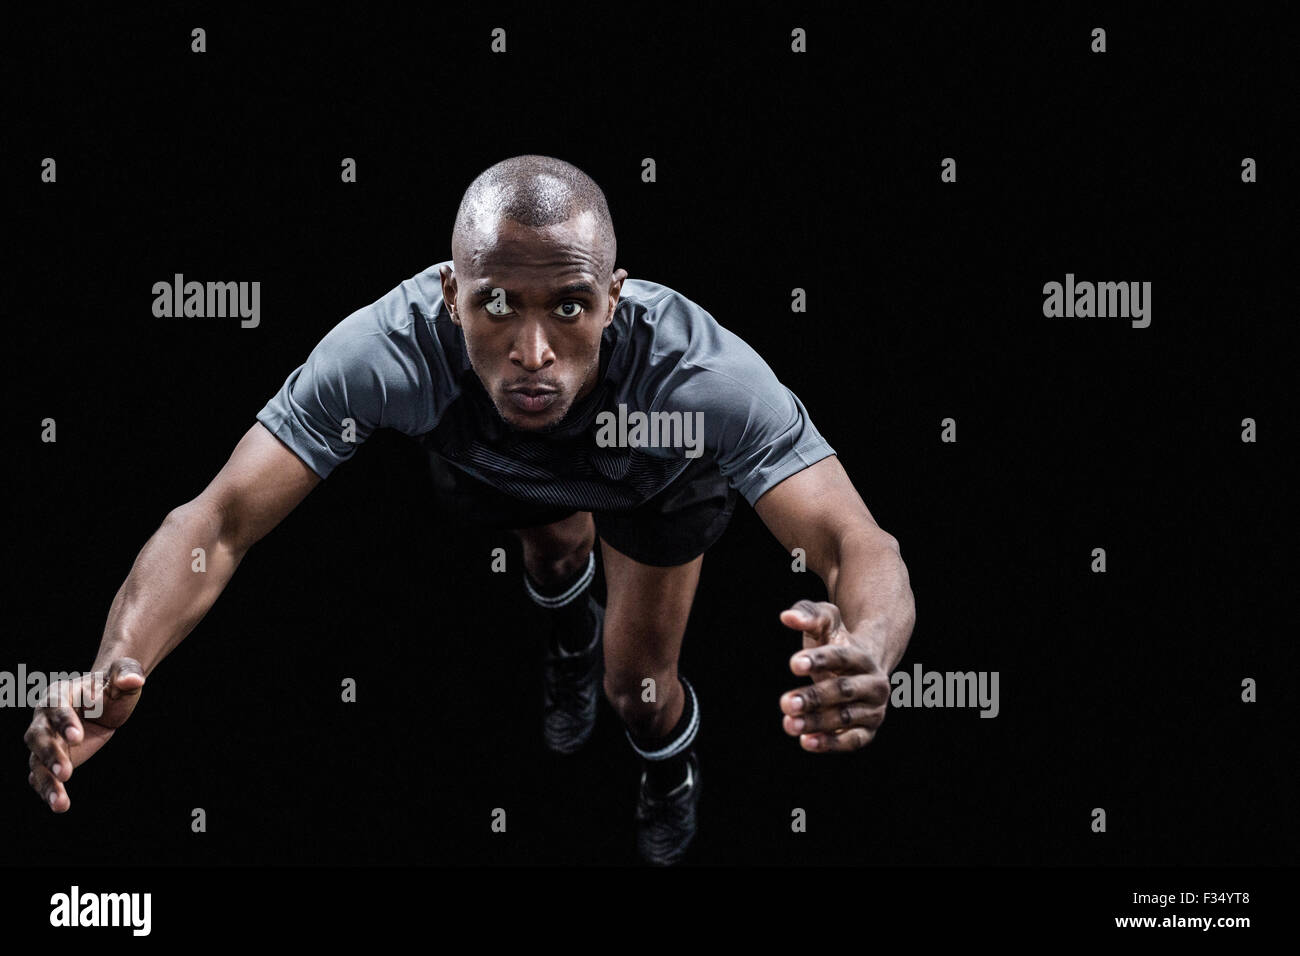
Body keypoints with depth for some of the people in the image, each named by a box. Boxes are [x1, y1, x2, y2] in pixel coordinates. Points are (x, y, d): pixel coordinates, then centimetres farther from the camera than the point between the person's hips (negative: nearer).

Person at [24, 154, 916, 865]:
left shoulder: (699, 372, -50)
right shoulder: (395, 347, -47)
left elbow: (863, 547, -56)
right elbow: (219, 520, -47)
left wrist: (863, 654, -82)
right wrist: (115, 669, -68)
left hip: (663, 475, -1)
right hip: (494, 467, 2)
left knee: (637, 681, -2)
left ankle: (673, 762, 36)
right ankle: (571, 631, 65)